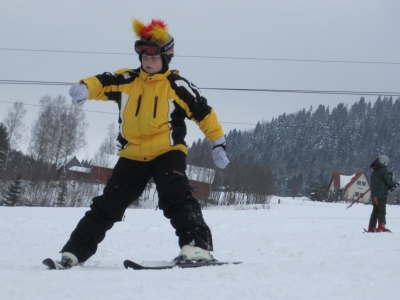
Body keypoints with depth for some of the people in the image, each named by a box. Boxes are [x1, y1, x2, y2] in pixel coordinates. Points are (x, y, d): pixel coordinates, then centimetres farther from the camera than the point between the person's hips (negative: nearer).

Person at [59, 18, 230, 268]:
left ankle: (198, 245, -29)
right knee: (107, 205, 7)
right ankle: (75, 251, 13)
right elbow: (101, 84, -6)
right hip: (133, 156, 4)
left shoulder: (176, 85, -5)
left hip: (167, 152, -4)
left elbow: (204, 113, -2)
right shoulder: (127, 81, 5)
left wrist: (218, 144, -6)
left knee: (176, 198, -28)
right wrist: (84, 88, -30)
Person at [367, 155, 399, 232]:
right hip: (381, 195, -8)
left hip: (374, 195, 8)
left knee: (375, 211, 13)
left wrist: (390, 187, 16)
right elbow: (388, 182, -12)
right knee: (382, 211, -7)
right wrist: (395, 184, 7)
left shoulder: (374, 171, 15)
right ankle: (381, 226, -14)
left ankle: (371, 227, 14)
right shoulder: (383, 170, -12)